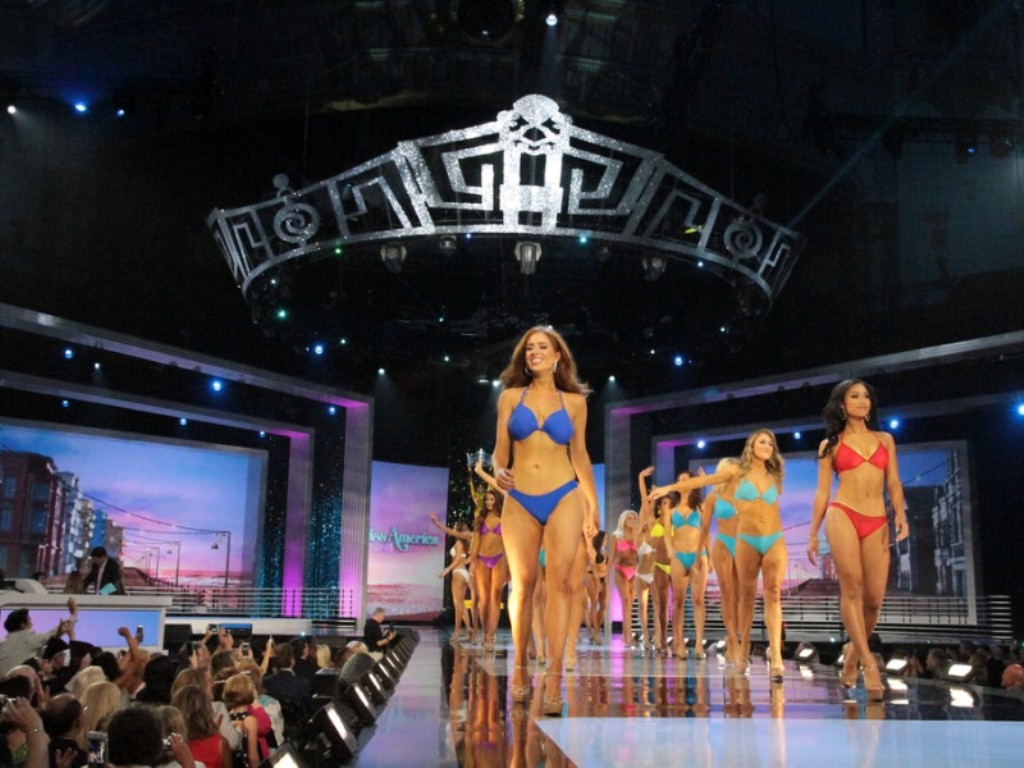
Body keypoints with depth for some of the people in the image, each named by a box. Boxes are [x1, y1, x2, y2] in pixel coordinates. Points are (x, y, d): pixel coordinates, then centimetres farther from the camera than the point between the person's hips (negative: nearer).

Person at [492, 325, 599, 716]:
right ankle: (520, 667, 20)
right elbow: (500, 450, 6)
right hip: (520, 500, 1)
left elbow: (580, 455, 13)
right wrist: (499, 471, -16)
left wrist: (593, 505, 12)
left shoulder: (574, 402, 8)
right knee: (523, 584, 5)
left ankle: (554, 678, -10)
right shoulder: (510, 397, 8)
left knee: (560, 581, -9)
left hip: (564, 498, 0)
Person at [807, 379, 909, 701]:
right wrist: (813, 534, 6)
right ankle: (868, 663, -13)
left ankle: (853, 651, 22)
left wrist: (901, 514, -6)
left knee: (874, 597, -3)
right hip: (842, 516, -2)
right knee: (852, 588, -15)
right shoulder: (831, 444, 11)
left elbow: (893, 483, 13)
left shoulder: (885, 439, 18)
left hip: (877, 523, 3)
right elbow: (822, 491, 10)